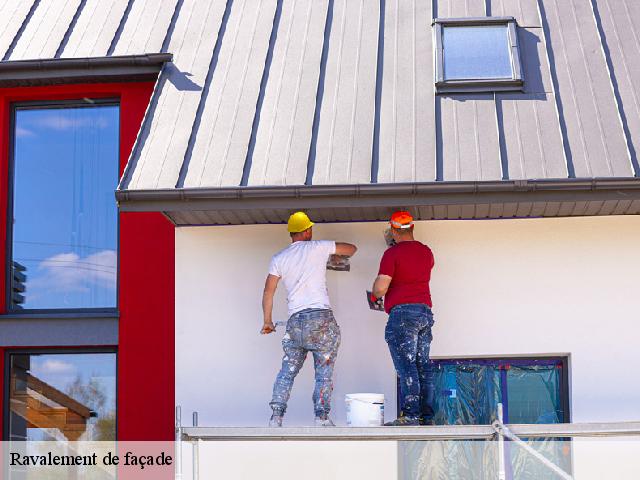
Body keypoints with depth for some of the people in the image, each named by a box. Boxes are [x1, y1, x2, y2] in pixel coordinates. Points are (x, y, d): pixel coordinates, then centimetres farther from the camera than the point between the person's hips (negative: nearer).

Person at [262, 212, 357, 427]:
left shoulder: (278, 259, 11)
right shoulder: (319, 247, 3)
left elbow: (268, 292, 11)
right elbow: (351, 248, 16)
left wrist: (267, 321, 22)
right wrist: (339, 258, 38)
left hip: (295, 321, 3)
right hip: (321, 317, -3)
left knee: (287, 372, 8)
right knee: (324, 373, 2)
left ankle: (276, 418, 1)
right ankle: (321, 418, -3)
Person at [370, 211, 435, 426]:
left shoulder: (392, 253, -5)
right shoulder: (426, 252, 15)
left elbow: (380, 287, -12)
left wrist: (374, 295, 11)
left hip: (402, 312, -7)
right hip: (426, 311, 7)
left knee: (406, 366, -11)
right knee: (423, 365, 7)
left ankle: (411, 416, -17)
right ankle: (427, 416, 6)